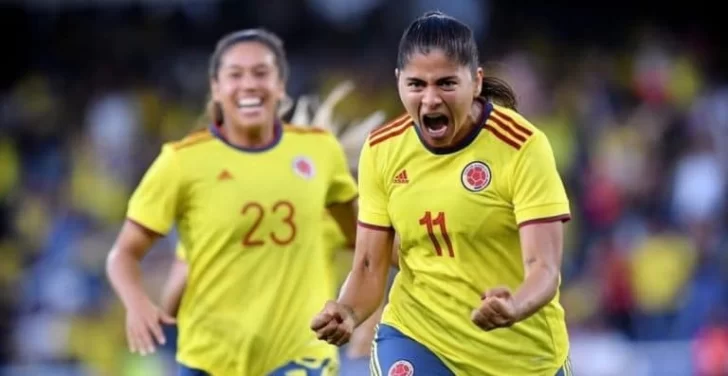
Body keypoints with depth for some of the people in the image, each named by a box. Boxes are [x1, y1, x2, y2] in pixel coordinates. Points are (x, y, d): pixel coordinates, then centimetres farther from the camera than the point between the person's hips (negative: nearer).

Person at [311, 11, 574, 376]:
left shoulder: (523, 146, -17)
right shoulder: (381, 150, -6)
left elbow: (543, 267, -23)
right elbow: (369, 266, -1)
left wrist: (513, 307, -45)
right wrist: (347, 312, -24)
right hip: (415, 336, 2)